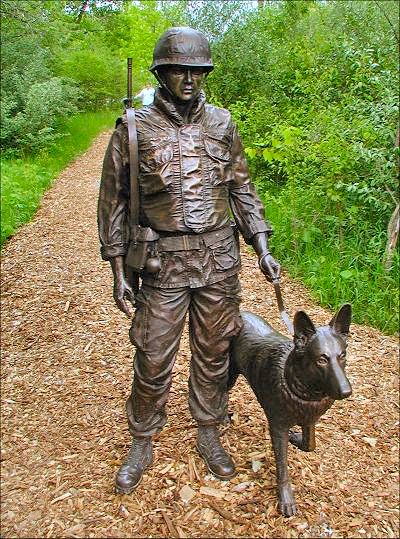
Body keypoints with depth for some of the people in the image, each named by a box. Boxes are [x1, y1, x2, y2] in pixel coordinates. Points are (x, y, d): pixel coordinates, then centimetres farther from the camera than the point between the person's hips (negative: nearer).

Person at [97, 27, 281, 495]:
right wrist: (118, 272, -4)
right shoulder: (135, 128, -4)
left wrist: (262, 247, 3)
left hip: (220, 258, 3)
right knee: (153, 359, 4)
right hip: (163, 261, -2)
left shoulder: (222, 124, 5)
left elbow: (241, 189, 11)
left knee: (213, 353, 13)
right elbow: (115, 200, -1)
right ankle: (142, 444, 28)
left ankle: (209, 435, 34)